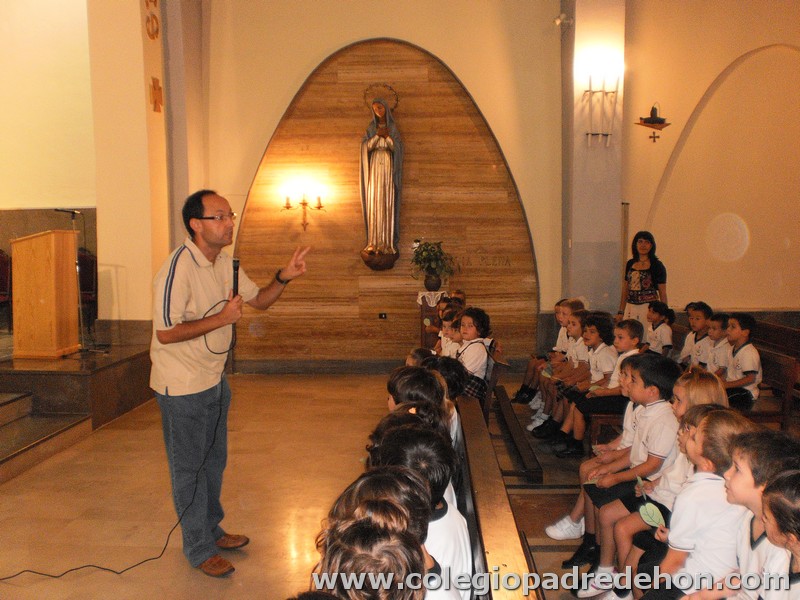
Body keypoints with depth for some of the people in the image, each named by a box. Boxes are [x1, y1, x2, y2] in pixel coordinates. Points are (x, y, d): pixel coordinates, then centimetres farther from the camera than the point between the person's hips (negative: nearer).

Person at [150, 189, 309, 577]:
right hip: (182, 387, -8)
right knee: (189, 468, 7)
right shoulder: (178, 267, -24)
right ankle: (199, 549, 23)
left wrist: (284, 277, -8)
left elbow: (259, 300, 10)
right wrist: (221, 318, -25)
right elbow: (165, 332, -25)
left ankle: (212, 530, 41)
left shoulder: (224, 262, 3)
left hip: (214, 380, 9)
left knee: (214, 460, 21)